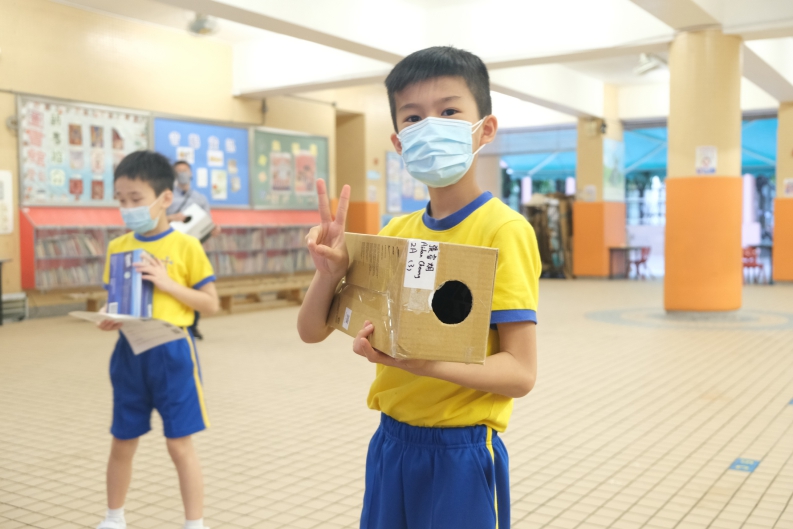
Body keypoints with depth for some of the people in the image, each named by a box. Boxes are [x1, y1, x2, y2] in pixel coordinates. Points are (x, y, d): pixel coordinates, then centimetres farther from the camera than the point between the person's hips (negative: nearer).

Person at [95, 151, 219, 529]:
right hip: (129, 352, 4)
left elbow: (211, 303, -5)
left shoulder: (185, 246, -7)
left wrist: (168, 284, -17)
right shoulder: (117, 246, 5)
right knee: (122, 443, 16)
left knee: (179, 444, 1)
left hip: (171, 352, -4)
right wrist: (109, 317, -10)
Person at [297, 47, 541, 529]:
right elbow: (312, 331, 5)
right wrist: (330, 270, -15)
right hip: (390, 442, 5)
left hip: (461, 452, -5)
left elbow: (520, 373, -17)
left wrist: (422, 359, -31)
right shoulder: (395, 233, 3)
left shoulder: (503, 229, -14)